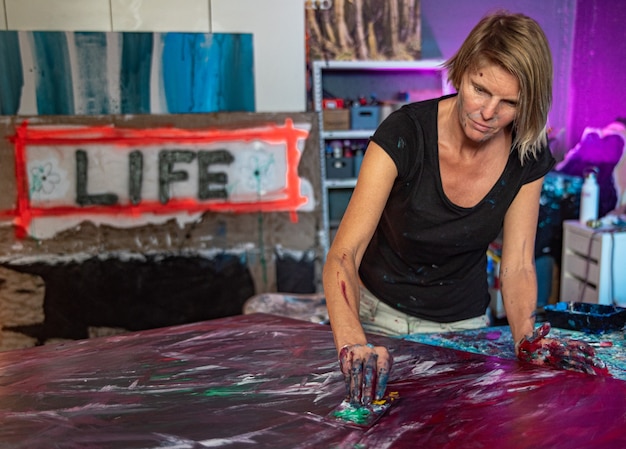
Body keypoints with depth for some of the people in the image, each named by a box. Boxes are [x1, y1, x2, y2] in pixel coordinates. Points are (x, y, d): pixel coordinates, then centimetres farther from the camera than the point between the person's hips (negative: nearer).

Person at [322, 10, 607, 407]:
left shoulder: (528, 158, -11)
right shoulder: (404, 134, -24)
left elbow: (517, 265, -7)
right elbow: (343, 255, -29)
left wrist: (527, 339, -26)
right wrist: (352, 343, -46)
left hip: (463, 325, 3)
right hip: (380, 316, -2)